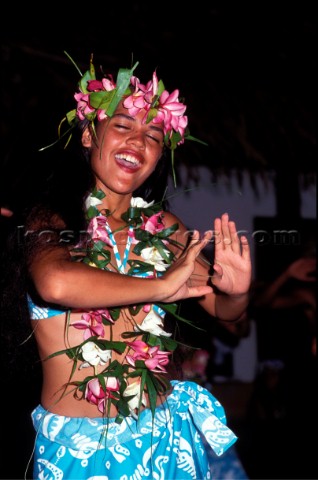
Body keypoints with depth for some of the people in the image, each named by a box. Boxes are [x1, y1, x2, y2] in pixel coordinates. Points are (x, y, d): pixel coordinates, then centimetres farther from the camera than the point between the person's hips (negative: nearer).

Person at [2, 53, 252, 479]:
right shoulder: (50, 220, -8)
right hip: (78, 444, -3)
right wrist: (159, 285, -23)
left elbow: (222, 309, 6)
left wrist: (237, 292, -16)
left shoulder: (163, 226, 2)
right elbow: (54, 283, -30)